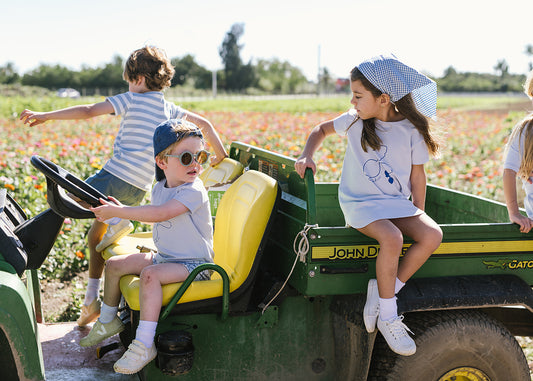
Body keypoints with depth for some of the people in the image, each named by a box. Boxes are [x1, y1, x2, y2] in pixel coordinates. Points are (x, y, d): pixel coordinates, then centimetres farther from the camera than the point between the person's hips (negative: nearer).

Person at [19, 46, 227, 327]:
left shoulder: (131, 99, -3)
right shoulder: (169, 109, 14)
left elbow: (88, 111, -11)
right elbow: (204, 123, 21)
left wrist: (45, 116, -7)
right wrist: (220, 155, 31)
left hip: (118, 175, -7)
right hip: (140, 188, 7)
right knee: (95, 234, 17)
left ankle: (116, 221, -13)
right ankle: (92, 300, 16)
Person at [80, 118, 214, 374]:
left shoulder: (194, 191, -22)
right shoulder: (160, 188, 5)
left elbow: (160, 214, -34)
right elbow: (153, 213, 24)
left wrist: (117, 211, -29)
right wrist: (121, 211, 9)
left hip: (193, 263, -9)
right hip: (164, 256, 9)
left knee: (150, 275, -33)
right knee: (114, 264, 5)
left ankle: (144, 345, -29)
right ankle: (108, 321, 26)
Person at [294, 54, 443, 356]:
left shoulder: (412, 130, -3)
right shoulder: (355, 120, 0)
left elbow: (417, 175, 4)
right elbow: (322, 130, 16)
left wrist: (419, 216, 4)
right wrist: (307, 156, -2)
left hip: (397, 202, 2)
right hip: (359, 202, -2)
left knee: (433, 236, -24)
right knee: (392, 239, -32)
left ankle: (385, 290, -13)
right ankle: (387, 316, -17)